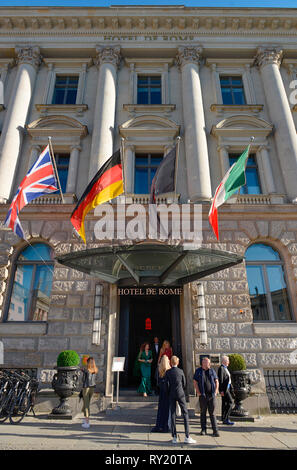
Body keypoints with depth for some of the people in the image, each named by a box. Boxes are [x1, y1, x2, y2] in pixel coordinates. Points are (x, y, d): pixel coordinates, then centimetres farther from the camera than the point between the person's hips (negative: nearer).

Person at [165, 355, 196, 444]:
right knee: (185, 414, 5)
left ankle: (174, 438, 10)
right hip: (180, 394, -1)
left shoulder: (168, 372, -4)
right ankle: (187, 437, 2)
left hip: (171, 395, 1)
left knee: (173, 415, 7)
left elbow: (167, 384, -3)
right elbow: (184, 384, 4)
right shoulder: (181, 371, -2)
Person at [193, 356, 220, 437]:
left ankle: (215, 430, 9)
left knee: (212, 413, 3)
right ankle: (203, 429, 20)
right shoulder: (198, 371, 0)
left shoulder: (212, 371, 7)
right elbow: (195, 382, -1)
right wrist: (198, 393, -7)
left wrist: (216, 391, 1)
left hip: (212, 395, 1)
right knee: (203, 412, 8)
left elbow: (216, 381, 10)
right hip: (203, 395, -1)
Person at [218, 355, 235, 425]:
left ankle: (225, 420, 17)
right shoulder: (221, 368, -15)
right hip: (224, 388, -10)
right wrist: (221, 390, -20)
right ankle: (225, 418, -5)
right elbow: (220, 380, -18)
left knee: (225, 403, 11)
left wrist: (230, 387, 17)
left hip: (227, 388, 10)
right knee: (230, 402, -11)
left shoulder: (225, 368, 16)